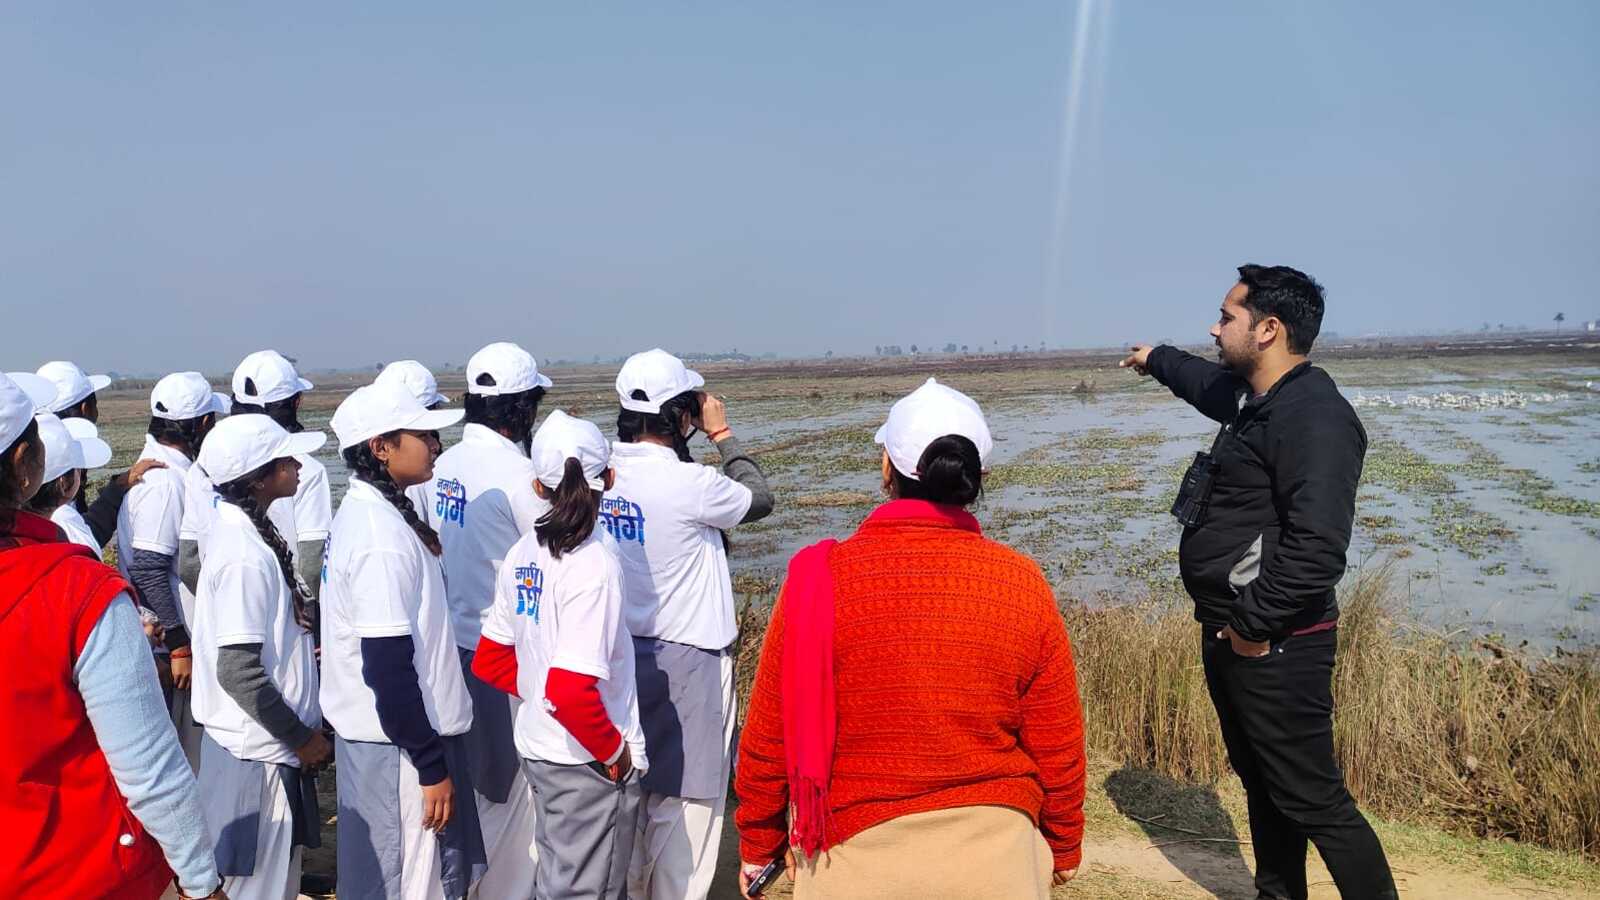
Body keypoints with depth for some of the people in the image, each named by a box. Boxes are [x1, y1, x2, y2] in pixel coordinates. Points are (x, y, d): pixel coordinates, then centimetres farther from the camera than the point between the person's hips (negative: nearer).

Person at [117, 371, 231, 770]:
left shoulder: (173, 468, 10)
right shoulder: (165, 481, -20)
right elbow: (148, 572, -23)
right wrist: (180, 646, -20)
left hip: (182, 634, 10)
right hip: (166, 644, -10)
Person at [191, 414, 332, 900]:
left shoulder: (240, 529, 6)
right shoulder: (247, 555, -23)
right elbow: (239, 672, -24)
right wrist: (303, 738, -15)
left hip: (263, 746, 9)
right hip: (259, 755, -9)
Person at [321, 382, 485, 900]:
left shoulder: (364, 512, 8)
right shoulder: (383, 537, -22)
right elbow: (388, 667, -24)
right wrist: (431, 765, -19)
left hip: (371, 731, 10)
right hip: (398, 745, -10)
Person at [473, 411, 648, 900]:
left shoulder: (525, 552, 1)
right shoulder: (595, 562, -22)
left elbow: (489, 662, 8)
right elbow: (570, 691, -29)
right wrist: (614, 750, -15)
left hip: (535, 746, 7)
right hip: (589, 764, -7)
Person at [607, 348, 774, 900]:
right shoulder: (688, 483, -21)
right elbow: (759, 499, -3)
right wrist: (722, 435, 4)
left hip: (625, 650, 7)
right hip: (687, 659, -7)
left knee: (632, 787, 20)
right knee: (685, 798, 5)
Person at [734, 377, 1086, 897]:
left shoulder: (821, 580, -13)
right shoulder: (1021, 583, -9)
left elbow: (770, 738, -6)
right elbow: (1058, 747, -1)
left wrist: (758, 843, 10)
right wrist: (1065, 847, 16)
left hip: (856, 858, -1)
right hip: (995, 858, 1)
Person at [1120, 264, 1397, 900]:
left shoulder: (1315, 417, -20)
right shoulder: (1257, 398, 11)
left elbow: (1316, 546, -30)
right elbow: (1209, 384, 37)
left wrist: (1256, 622, -22)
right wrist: (1158, 360, 53)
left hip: (1274, 646, -10)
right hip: (1231, 634, 10)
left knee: (1312, 799, -6)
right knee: (1261, 780, 21)